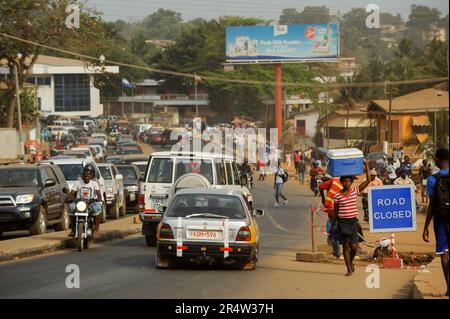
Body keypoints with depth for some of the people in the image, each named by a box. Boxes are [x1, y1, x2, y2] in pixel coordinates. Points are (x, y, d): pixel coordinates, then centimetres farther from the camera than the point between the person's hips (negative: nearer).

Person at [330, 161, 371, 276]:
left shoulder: (355, 191, 3)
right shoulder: (338, 195, -1)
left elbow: (368, 180, 2)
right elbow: (335, 211, 7)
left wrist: (367, 166, -2)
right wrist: (333, 225, 9)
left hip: (353, 221, 1)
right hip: (342, 222, -1)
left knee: (354, 246, -3)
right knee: (345, 246, -1)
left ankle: (351, 262, 27)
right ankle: (349, 269, 7)